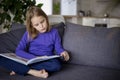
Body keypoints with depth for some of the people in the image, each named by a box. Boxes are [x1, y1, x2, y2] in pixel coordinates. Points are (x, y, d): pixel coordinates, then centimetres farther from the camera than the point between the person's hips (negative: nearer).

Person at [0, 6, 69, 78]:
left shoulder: (54, 32, 4)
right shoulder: (28, 34, 1)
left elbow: (58, 48, 8)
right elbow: (18, 51, -7)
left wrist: (63, 52, -17)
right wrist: (35, 58, -22)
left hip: (46, 61, 0)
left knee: (57, 65, -37)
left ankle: (20, 69, -24)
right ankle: (33, 72, -30)